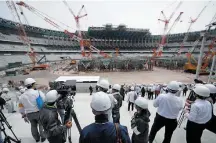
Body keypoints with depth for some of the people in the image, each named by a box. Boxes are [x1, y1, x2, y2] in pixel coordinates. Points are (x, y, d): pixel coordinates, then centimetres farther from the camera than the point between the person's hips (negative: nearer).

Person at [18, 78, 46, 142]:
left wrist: (24, 116, 22)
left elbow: (21, 108, 11)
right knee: (41, 125, 15)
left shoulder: (22, 96, 4)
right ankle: (43, 137, 26)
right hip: (39, 112, -5)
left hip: (29, 114, 5)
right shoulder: (38, 92, -14)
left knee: (33, 126, 23)